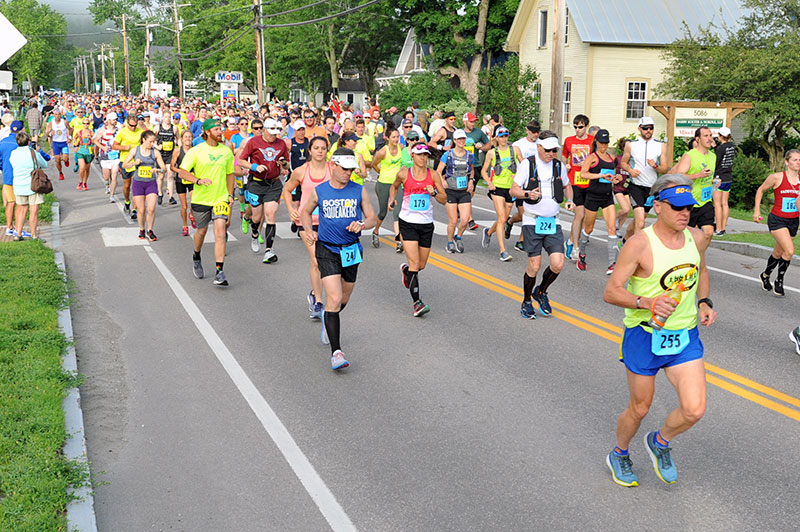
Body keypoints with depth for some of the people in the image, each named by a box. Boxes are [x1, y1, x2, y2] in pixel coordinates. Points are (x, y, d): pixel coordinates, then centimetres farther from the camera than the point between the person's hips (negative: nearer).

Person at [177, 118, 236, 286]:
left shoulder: (226, 151, 4)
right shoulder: (196, 151, -7)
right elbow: (182, 172, -7)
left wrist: (230, 195, 9)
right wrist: (198, 180, -23)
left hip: (221, 198, 1)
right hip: (201, 198, -1)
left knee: (220, 233, -12)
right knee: (201, 231, 14)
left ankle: (220, 272, -12)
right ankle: (196, 257, 46)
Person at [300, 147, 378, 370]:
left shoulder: (359, 191, -2)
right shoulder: (318, 191, -3)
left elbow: (372, 218, 4)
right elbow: (306, 211, 15)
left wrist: (362, 225, -18)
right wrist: (309, 230, -3)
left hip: (351, 250, 3)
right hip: (327, 250, -3)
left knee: (344, 299, 17)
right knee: (334, 298, -16)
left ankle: (328, 319, 52)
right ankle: (336, 351, -12)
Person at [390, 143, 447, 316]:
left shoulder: (433, 175, 1)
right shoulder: (404, 174, -2)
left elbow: (444, 200, 2)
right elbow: (394, 186, 20)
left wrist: (434, 193, -16)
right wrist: (392, 199, 4)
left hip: (426, 224, 3)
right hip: (408, 222, -3)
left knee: (421, 265, 13)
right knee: (414, 263, -14)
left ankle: (406, 269, 49)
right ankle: (417, 303, -12)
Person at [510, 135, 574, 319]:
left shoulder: (559, 165, 7)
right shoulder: (527, 164, -5)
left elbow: (567, 186, 23)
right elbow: (513, 190, -4)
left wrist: (570, 200, 2)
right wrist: (528, 194, -24)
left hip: (553, 222, 4)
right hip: (532, 222, -4)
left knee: (558, 264, -7)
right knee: (534, 266, -5)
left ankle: (541, 292, 22)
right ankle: (526, 302, 18)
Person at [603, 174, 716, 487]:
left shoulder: (696, 238, -1)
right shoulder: (639, 244, -19)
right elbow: (611, 292, -19)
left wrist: (704, 303, 5)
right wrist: (647, 302, -35)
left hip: (685, 337, 4)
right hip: (644, 337, -4)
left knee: (694, 411, -7)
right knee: (639, 409, 11)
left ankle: (660, 442, 26)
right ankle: (619, 455, 41)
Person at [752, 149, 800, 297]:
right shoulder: (777, 177, -10)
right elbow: (760, 190, 4)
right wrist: (757, 211, 2)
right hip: (777, 219, -5)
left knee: (778, 253, 14)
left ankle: (765, 275, 38)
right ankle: (779, 281, 2)